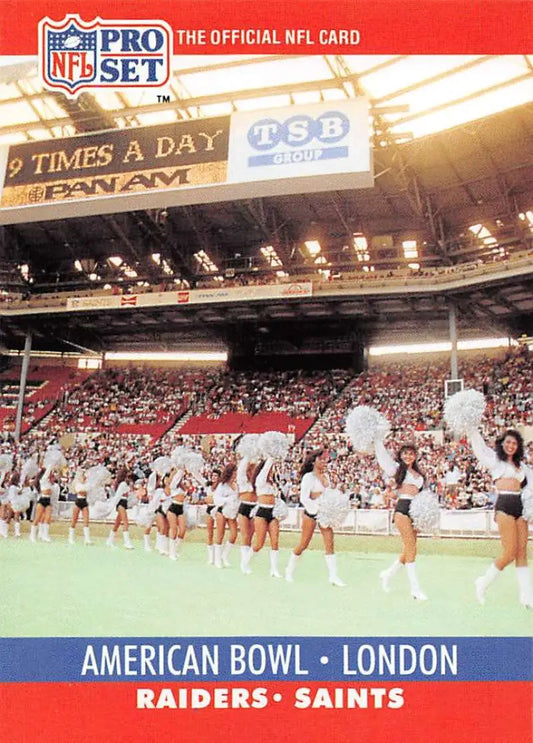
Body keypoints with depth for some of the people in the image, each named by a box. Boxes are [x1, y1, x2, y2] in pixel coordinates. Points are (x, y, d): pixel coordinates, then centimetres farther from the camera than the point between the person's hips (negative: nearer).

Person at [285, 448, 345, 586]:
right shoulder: (308, 476, -11)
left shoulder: (326, 476, 10)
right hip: (311, 512, -6)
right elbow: (304, 498, -16)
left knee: (330, 544, -2)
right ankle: (289, 570, 22)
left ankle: (333, 576, -1)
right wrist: (317, 511, -20)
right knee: (303, 544, 3)